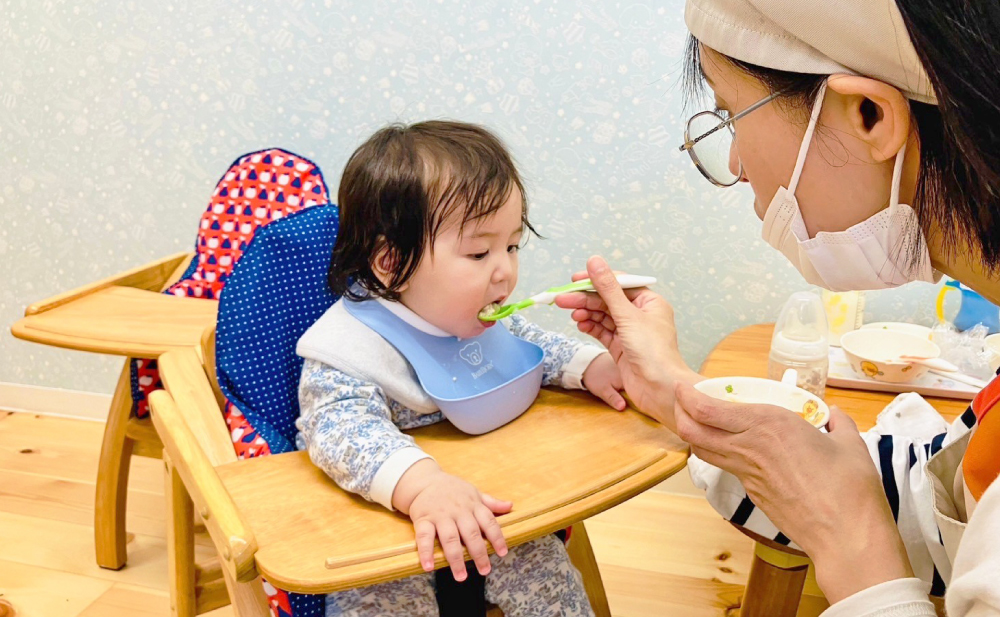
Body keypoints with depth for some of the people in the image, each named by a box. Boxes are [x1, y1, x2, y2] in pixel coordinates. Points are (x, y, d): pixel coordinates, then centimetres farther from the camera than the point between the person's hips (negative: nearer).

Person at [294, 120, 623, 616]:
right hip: (381, 516, -5)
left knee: (541, 563, -4)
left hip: (478, 505, 6)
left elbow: (528, 344, 17)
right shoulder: (348, 347, -27)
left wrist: (589, 366, -2)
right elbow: (344, 430, -43)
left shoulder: (481, 320, -3)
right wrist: (420, 483, -61)